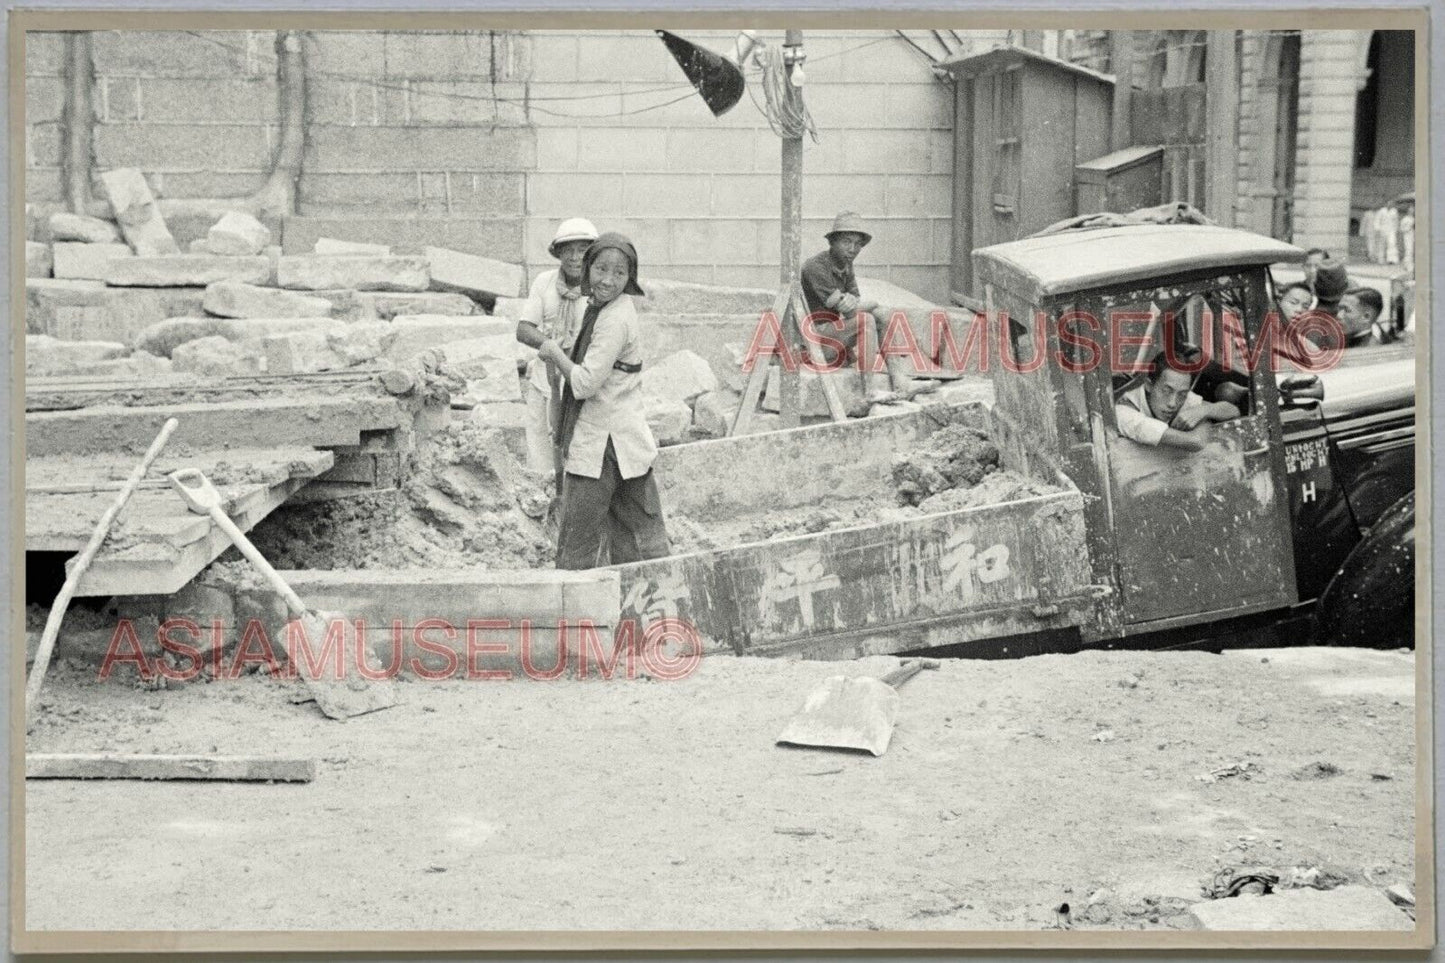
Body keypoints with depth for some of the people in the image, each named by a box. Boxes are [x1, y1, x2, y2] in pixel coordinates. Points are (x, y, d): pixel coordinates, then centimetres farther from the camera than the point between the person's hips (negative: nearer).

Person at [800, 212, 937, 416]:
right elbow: (846, 308, -21)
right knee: (866, 320, -26)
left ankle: (900, 381, -14)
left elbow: (854, 306, 5)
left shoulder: (846, 267, 13)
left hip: (834, 333, 9)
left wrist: (852, 304, -20)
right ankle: (872, 392, -33)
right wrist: (873, 304, -3)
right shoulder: (815, 267, -17)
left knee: (882, 317, -3)